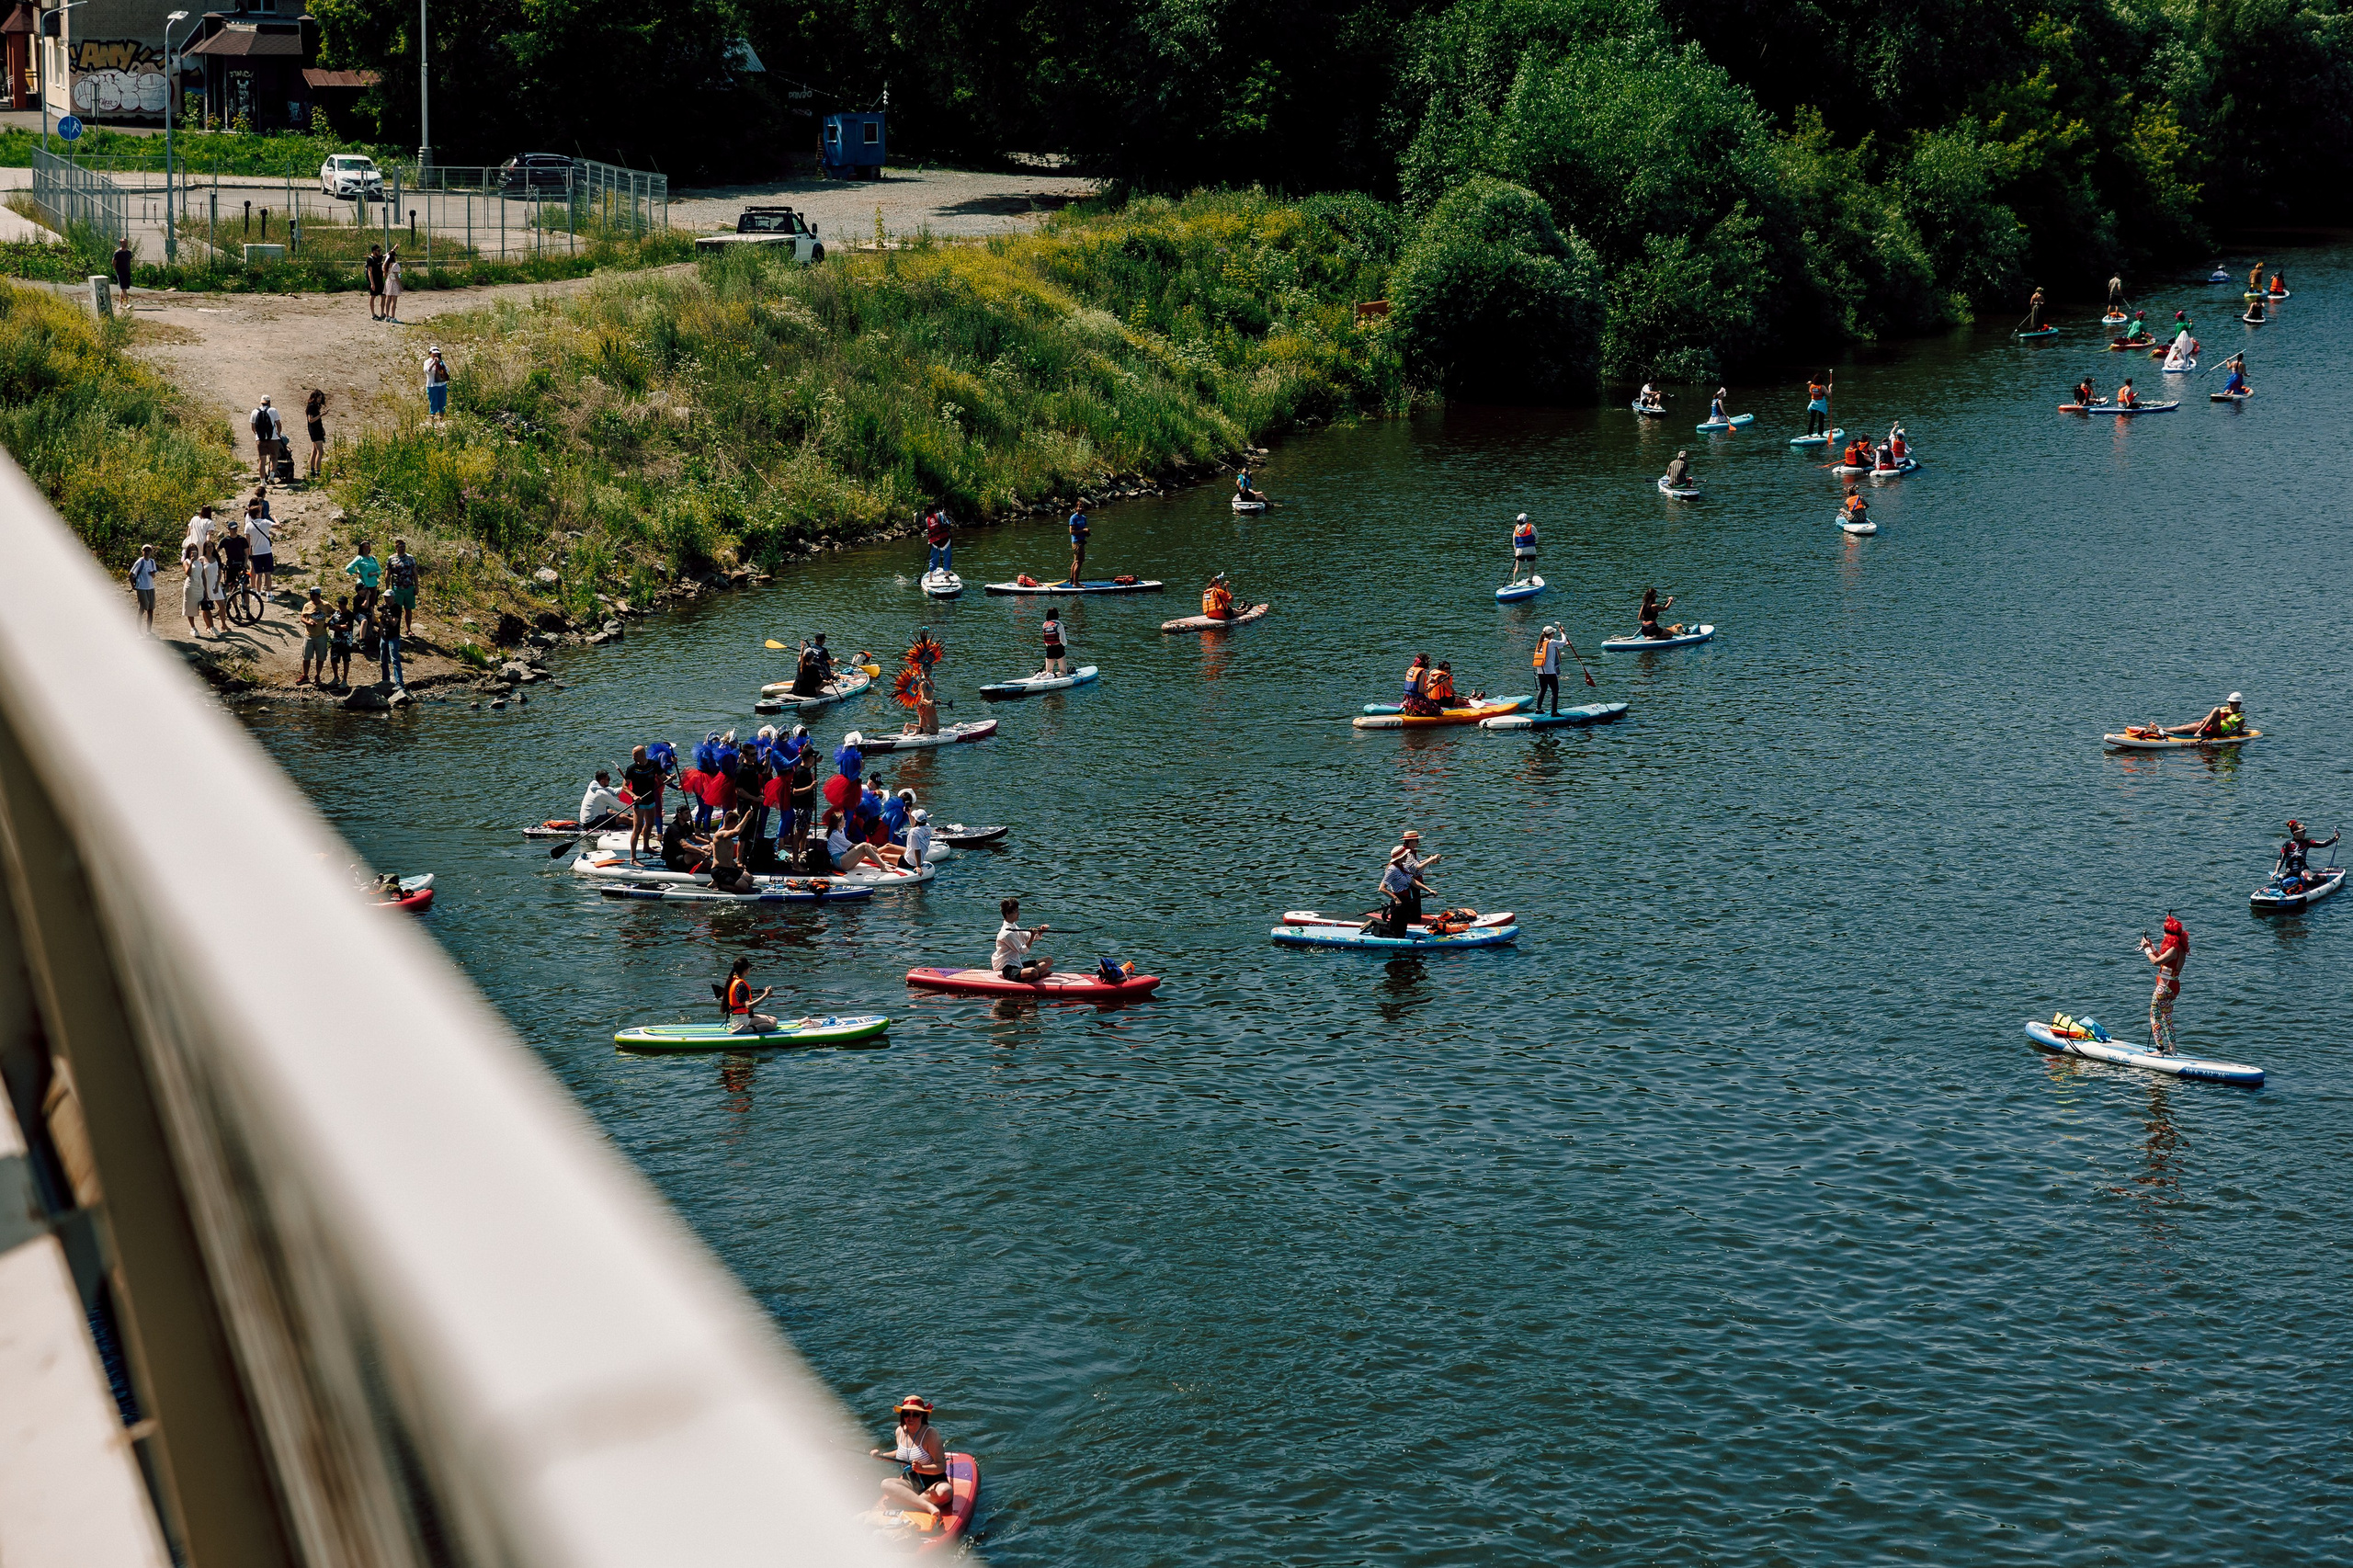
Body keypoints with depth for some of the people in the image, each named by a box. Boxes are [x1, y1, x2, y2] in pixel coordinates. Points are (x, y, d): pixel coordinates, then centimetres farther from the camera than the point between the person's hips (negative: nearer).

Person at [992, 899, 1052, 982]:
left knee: (1049, 959, 7)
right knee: (1032, 972, -43)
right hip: (1007, 969, -11)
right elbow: (1024, 950, -15)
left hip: (1017, 965, 11)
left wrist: (1040, 932, 3)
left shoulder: (1014, 927, 14)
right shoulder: (1007, 933, -17)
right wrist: (1032, 936, -21)